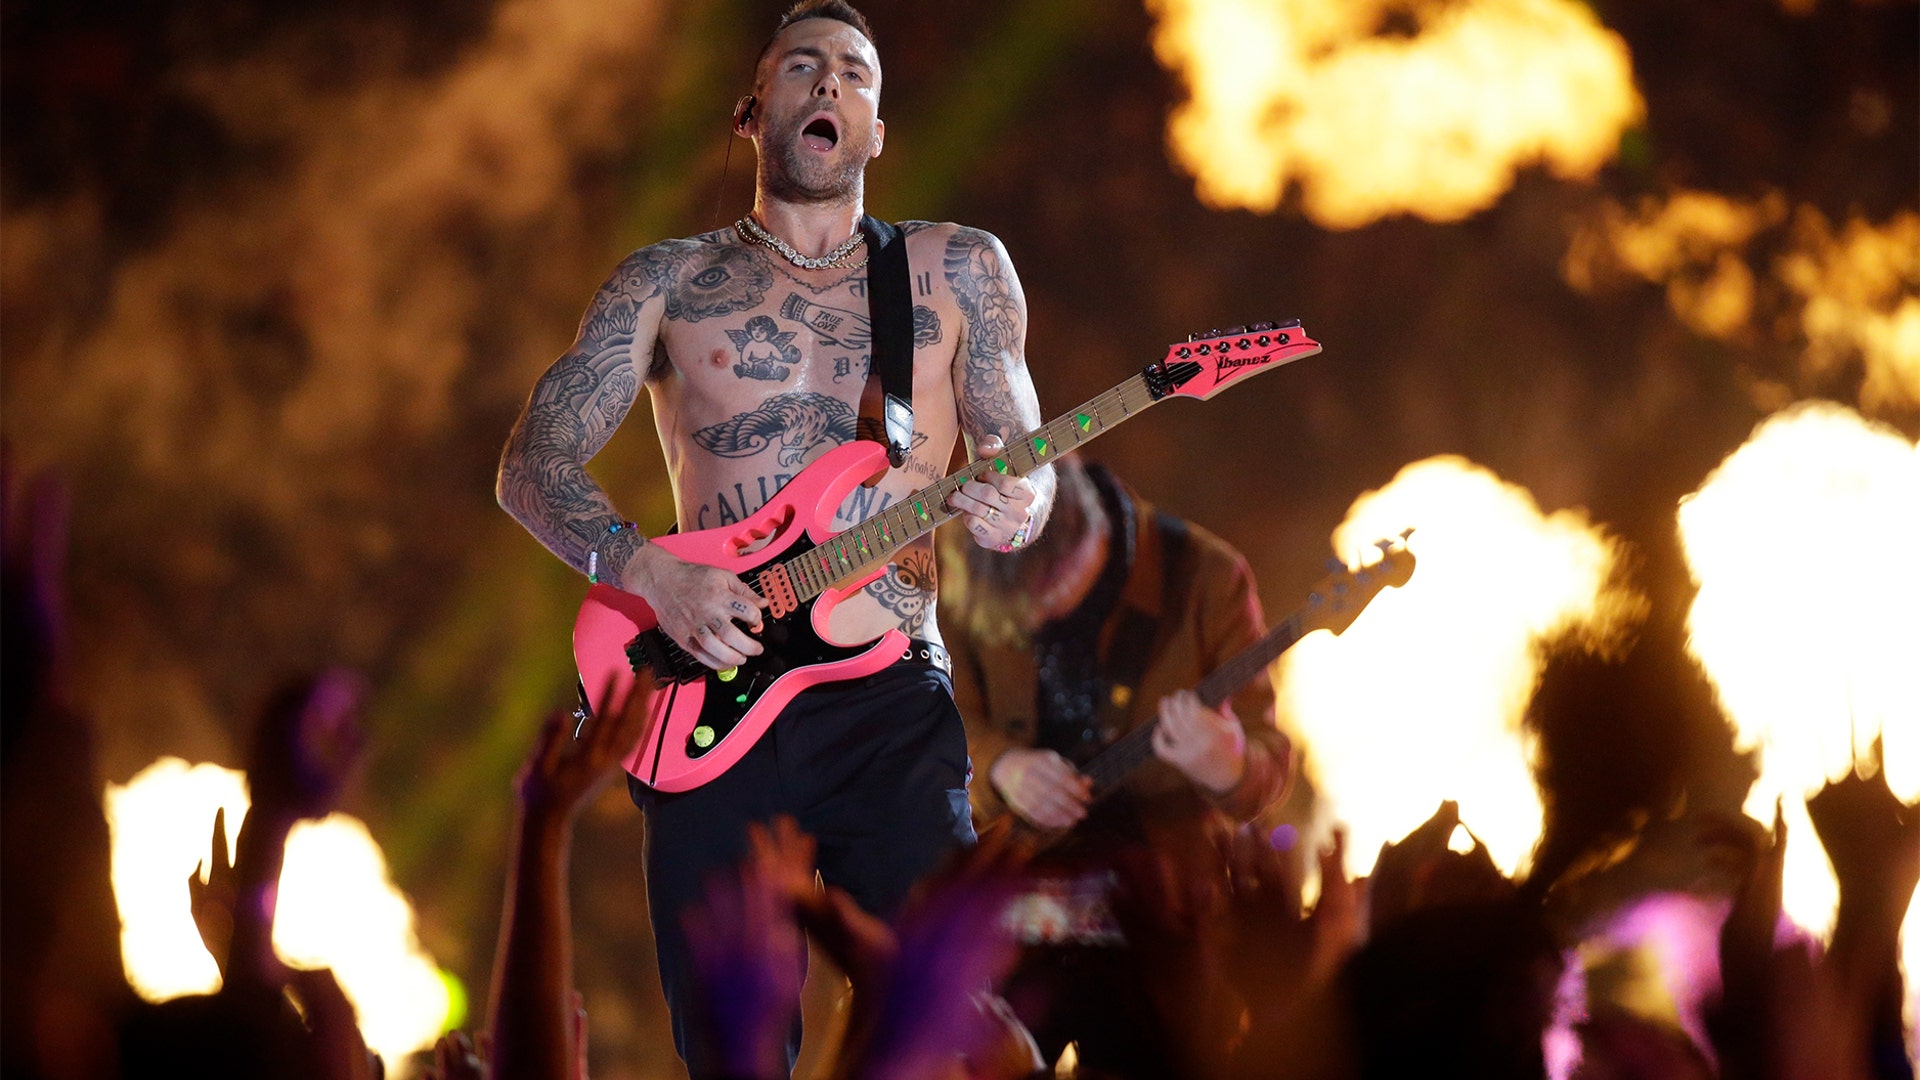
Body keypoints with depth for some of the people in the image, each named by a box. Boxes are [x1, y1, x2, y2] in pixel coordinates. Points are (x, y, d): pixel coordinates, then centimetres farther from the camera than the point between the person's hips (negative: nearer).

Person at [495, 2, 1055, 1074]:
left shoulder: (958, 269, 13)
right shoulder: (669, 281, 11)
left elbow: (1021, 458, 14)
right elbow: (533, 464, 6)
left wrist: (1017, 506, -12)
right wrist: (649, 573, -13)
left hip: (893, 703, 0)